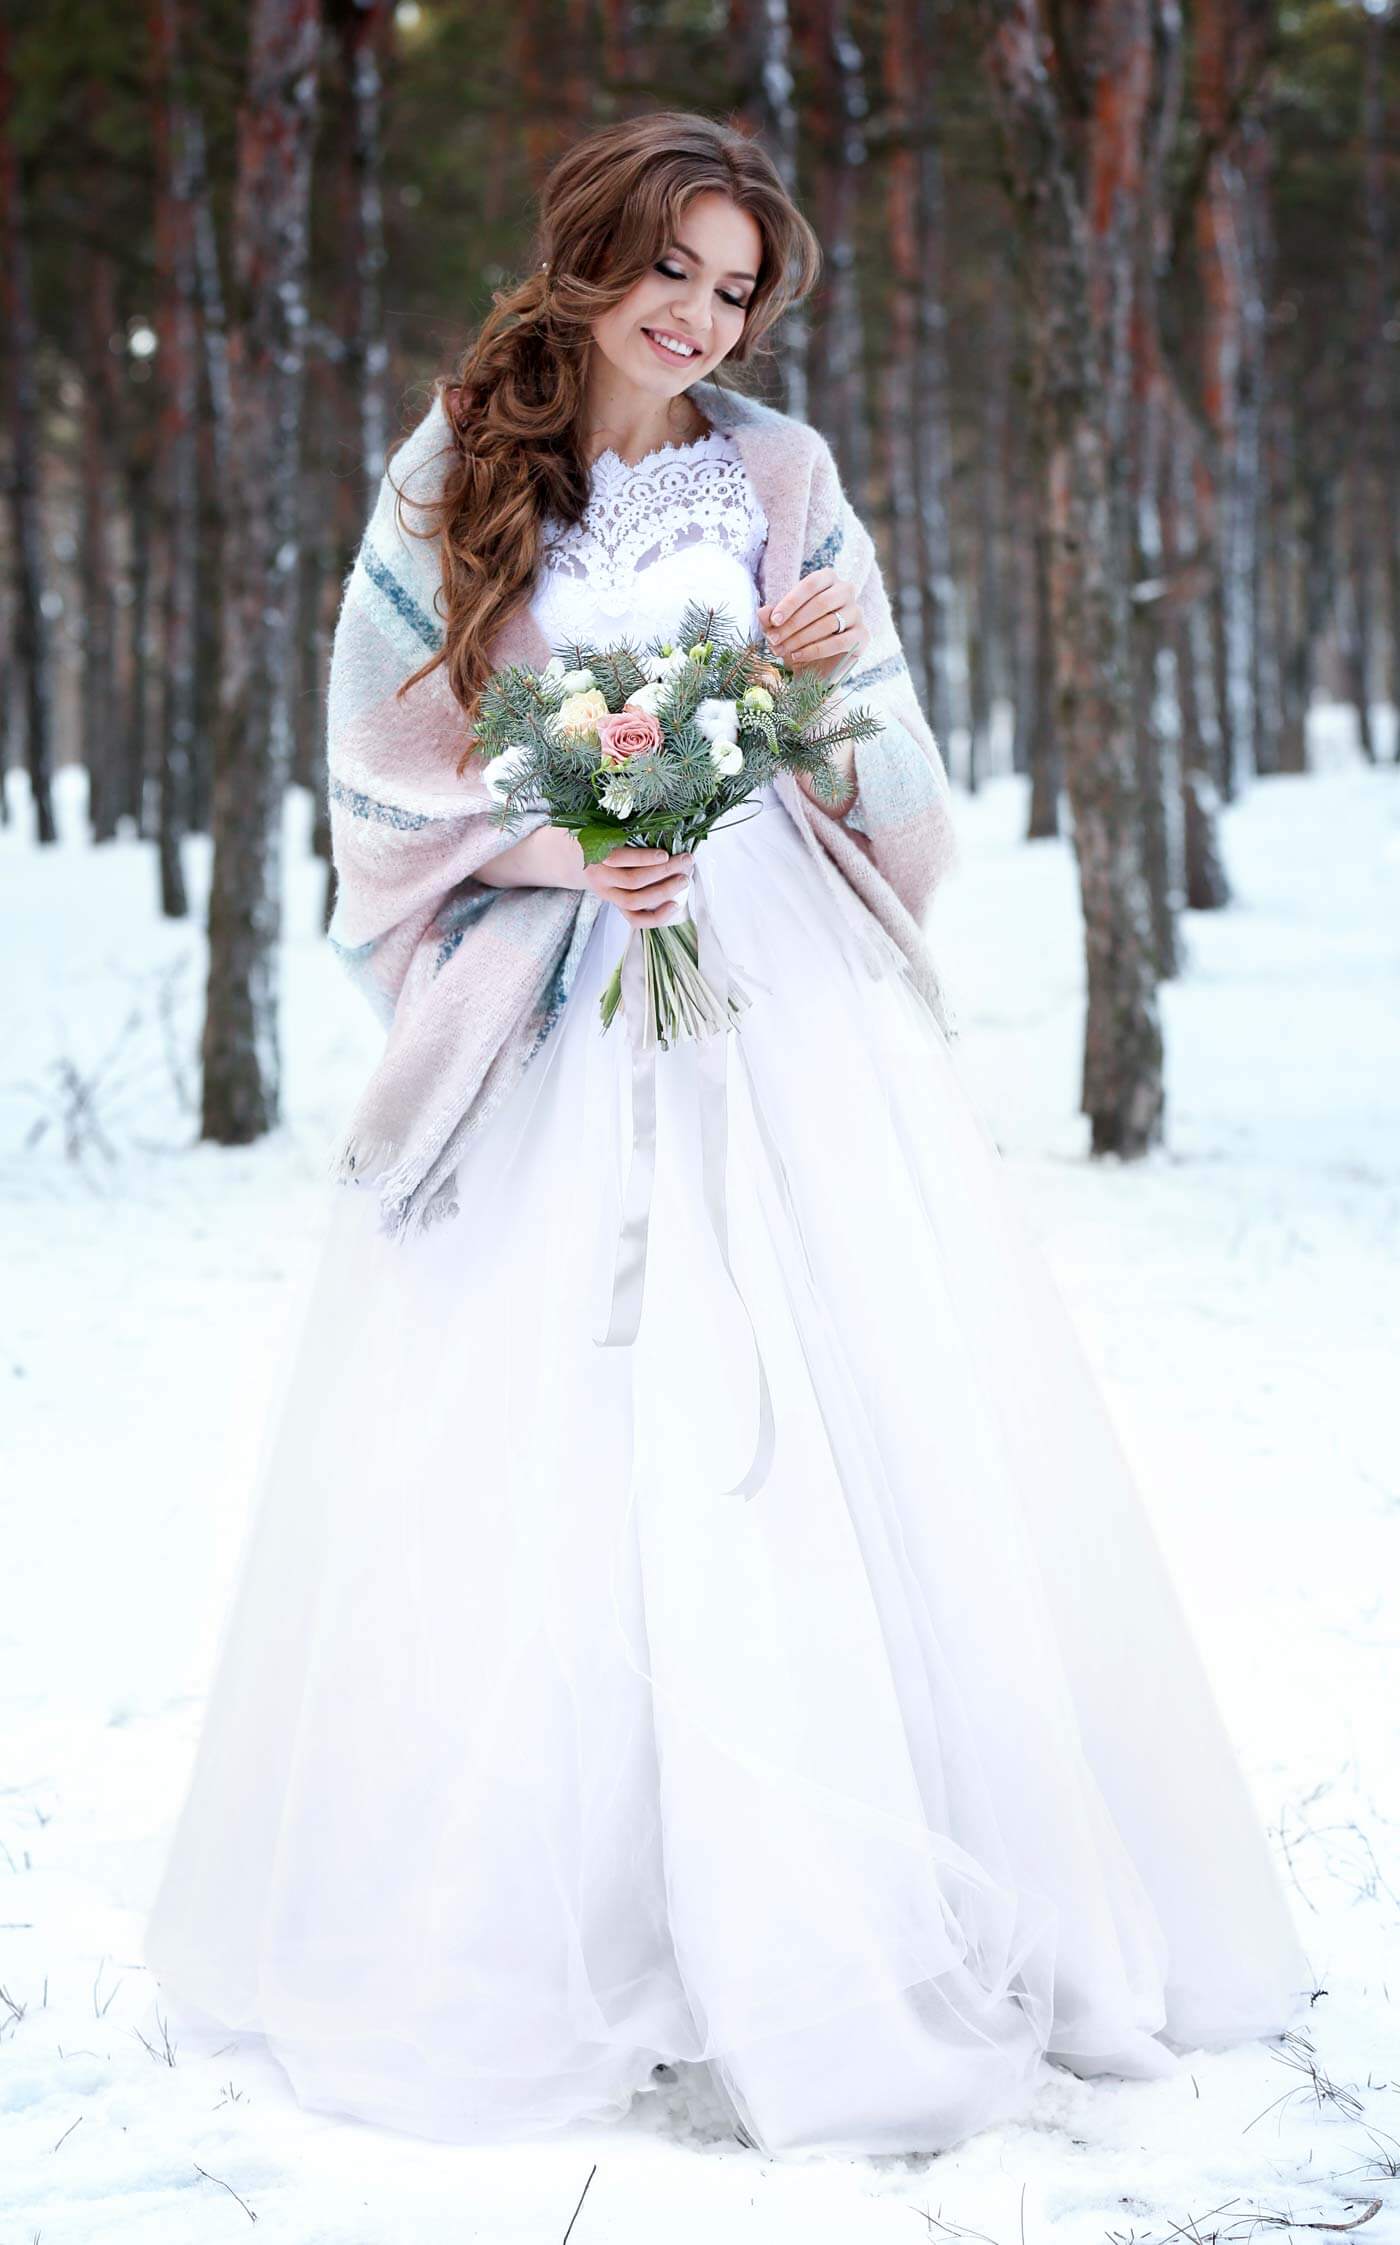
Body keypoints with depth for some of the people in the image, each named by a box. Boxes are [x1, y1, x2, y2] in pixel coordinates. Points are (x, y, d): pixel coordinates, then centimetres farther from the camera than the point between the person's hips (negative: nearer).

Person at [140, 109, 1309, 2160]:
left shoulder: (780, 473, 9)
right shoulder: (451, 483, 6)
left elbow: (889, 791, 8)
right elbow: (387, 769, 3)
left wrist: (844, 676, -12)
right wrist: (548, 849, -13)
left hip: (779, 1003, 1)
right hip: (549, 1016, -1)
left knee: (836, 1431, -5)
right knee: (532, 1442, -3)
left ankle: (849, 1911, 5)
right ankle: (513, 1922, 9)